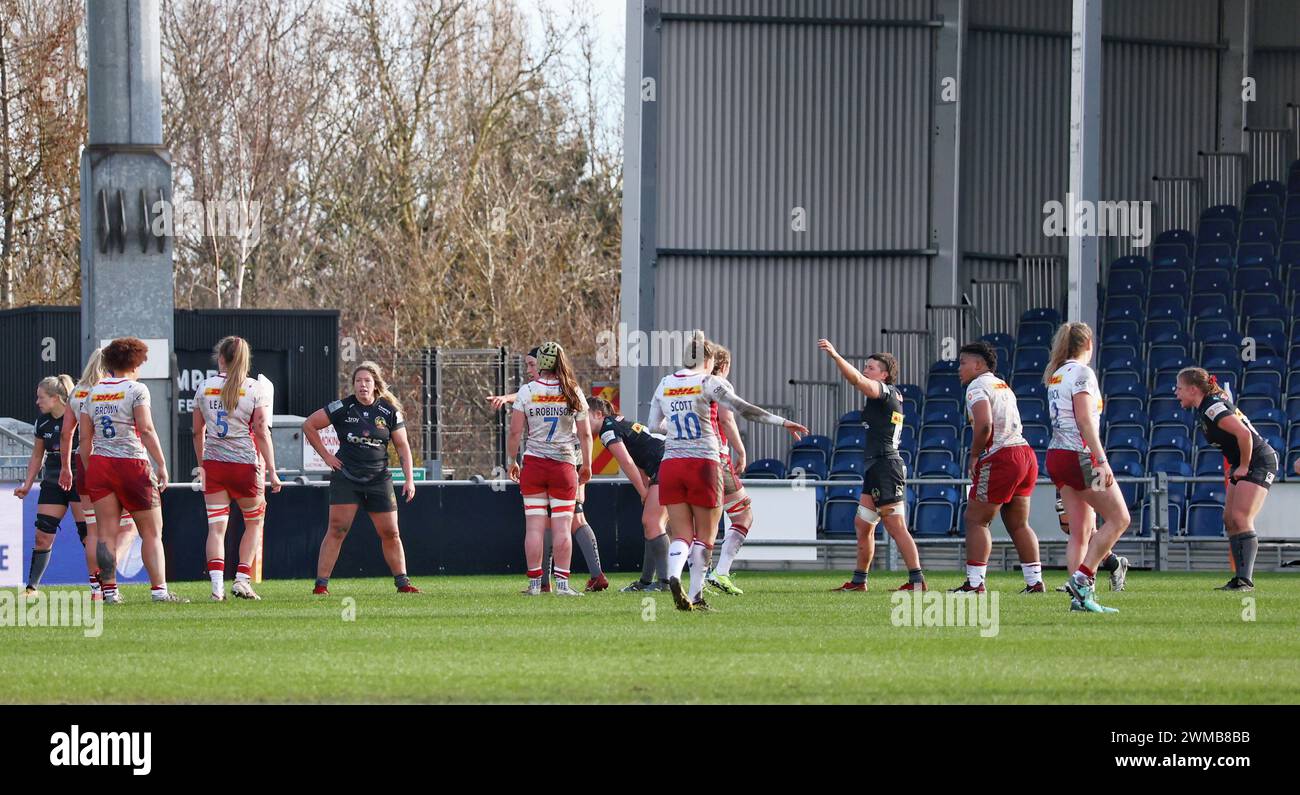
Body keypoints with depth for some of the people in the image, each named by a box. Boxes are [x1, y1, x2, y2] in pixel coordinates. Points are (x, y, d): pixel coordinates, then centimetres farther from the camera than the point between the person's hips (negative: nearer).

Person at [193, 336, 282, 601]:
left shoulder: (204, 388, 4)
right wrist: (272, 472, -5)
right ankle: (242, 579, 6)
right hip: (245, 463, -2)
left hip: (213, 463, 2)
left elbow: (197, 431, 11)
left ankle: (217, 585, -13)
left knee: (216, 525, 1)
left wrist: (201, 464, 24)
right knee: (254, 522, 16)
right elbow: (262, 433, -8)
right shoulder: (256, 389, -5)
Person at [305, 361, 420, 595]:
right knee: (337, 530, -11)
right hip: (346, 477, -2)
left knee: (390, 533, 4)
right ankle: (321, 585, -9)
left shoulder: (389, 411, 1)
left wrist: (408, 478, -1)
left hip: (379, 479, 2)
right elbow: (309, 425, 2)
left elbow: (402, 446, 7)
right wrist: (326, 456, -1)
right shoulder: (342, 408, -5)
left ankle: (402, 582, 17)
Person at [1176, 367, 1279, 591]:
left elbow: (1243, 433, -29)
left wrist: (1243, 466, -17)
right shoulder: (1204, 408, 11)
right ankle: (1240, 579, 8)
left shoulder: (1212, 407, -19)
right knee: (1230, 519, 7)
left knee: (1241, 518, -18)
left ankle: (1245, 580, -22)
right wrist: (1236, 466, 13)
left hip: (1259, 462, -11)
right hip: (1243, 465, 11)